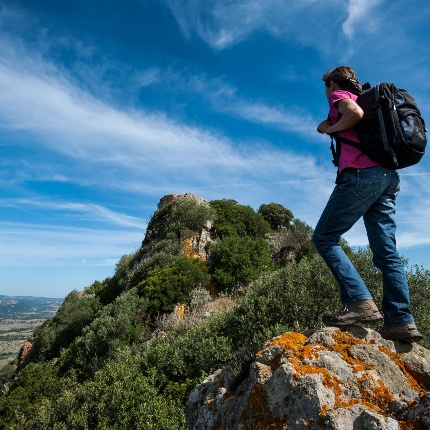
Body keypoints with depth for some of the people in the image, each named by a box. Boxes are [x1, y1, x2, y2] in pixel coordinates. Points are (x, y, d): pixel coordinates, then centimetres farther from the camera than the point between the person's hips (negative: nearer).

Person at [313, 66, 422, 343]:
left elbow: (355, 113, -14)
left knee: (324, 237, -4)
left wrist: (329, 128, 3)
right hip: (388, 177, 8)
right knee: (386, 250, 3)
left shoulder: (339, 95, 8)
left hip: (361, 174, -8)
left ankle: (360, 303, -14)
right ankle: (401, 320, -1)